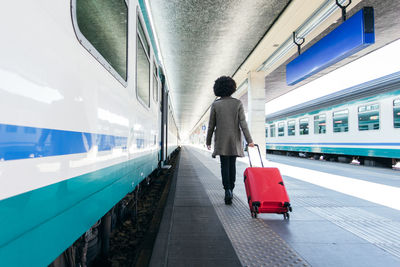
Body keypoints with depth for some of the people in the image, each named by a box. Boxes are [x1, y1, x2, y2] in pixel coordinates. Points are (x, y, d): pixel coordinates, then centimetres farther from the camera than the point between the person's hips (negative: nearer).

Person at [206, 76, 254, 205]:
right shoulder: (238, 103, 0)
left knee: (224, 165, 1)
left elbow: (211, 125, 0)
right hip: (235, 140, 2)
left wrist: (208, 141, 9)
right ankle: (231, 189, 23)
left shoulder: (215, 104, -2)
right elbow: (243, 123, -7)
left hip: (221, 140, -1)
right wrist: (249, 140, -7)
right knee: (232, 165, 14)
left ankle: (228, 190, -13)